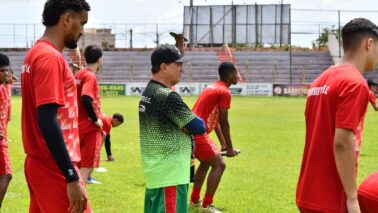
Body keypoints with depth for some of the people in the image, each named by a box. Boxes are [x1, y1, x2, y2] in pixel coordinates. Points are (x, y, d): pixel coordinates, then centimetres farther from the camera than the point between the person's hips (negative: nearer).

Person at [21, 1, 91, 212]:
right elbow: (48, 122, -23)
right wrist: (72, 178, -23)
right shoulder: (51, 57, -15)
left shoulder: (36, 54, 13)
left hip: (40, 165, 9)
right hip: (55, 170, -9)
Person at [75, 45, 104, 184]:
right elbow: (86, 99, -29)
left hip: (79, 125, 9)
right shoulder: (91, 76, -15)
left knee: (79, 166, 16)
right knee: (87, 167, -5)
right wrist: (96, 119, -18)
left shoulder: (78, 75, 11)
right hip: (90, 128, -9)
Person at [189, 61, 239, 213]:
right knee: (219, 165, -7)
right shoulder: (224, 92, -11)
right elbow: (223, 122, -13)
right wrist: (229, 148, -6)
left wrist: (223, 143, 24)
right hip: (198, 133, -10)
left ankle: (194, 200, 30)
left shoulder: (213, 87, 20)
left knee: (206, 163, 26)